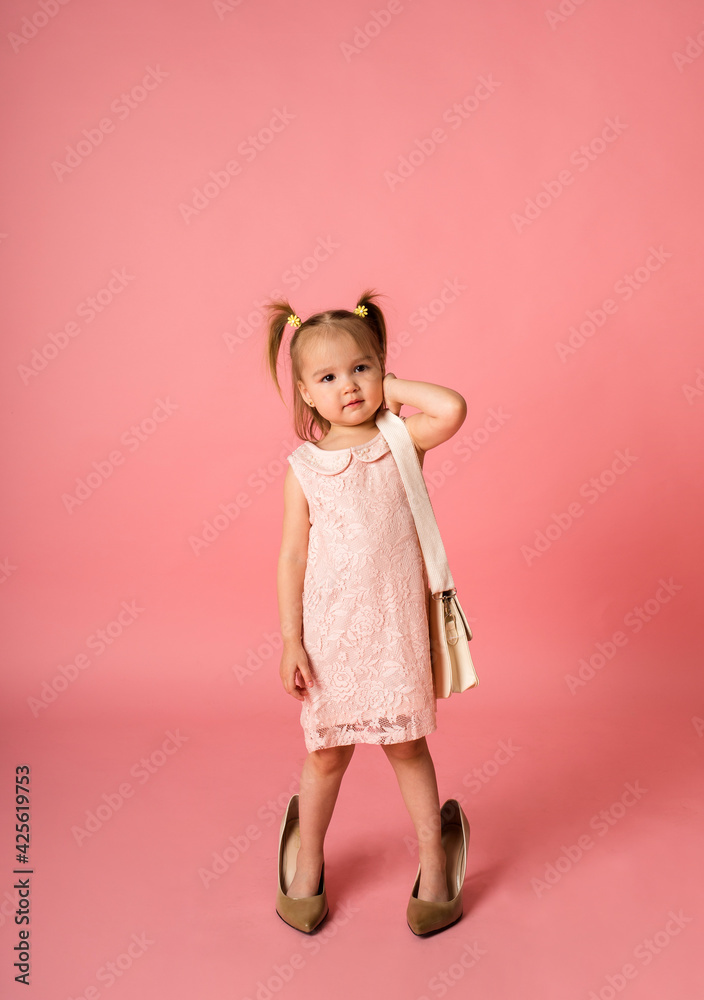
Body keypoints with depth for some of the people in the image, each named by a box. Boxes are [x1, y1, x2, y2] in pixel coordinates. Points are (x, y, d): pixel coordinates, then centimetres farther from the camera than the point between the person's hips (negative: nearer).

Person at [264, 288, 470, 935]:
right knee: (327, 754, 13)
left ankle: (434, 857, 34)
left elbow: (453, 408, -23)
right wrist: (291, 640, -4)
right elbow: (293, 555, -1)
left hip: (396, 625, 0)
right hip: (330, 629, 1)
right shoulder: (303, 466, -3)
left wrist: (391, 387, -9)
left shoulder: (402, 441, -3)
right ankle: (307, 864, 38)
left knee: (407, 743, 12)